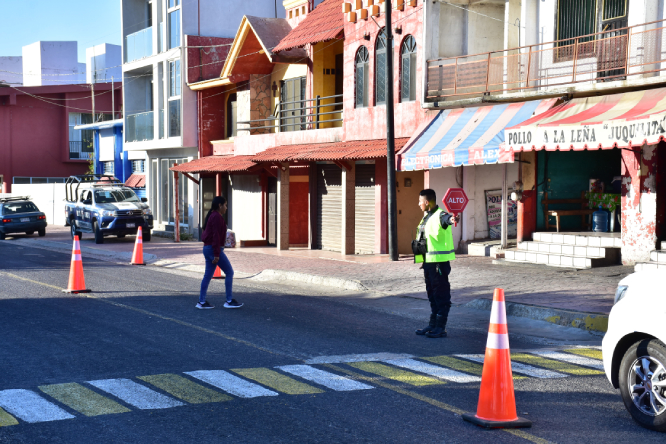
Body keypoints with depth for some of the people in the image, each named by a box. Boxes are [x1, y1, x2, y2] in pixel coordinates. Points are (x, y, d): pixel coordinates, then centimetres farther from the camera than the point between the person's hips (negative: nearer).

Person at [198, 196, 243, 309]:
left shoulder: (211, 216, 17)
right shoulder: (217, 217, -14)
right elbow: (216, 236, -19)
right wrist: (217, 254, -21)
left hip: (207, 248, 10)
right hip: (214, 249, -10)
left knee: (208, 275, 10)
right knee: (229, 272, -3)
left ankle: (201, 301, 10)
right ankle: (229, 301, 0)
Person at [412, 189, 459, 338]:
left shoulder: (439, 215, -15)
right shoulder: (427, 217, 17)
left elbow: (445, 218, -40)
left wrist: (451, 219, -63)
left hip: (439, 261, -10)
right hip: (428, 261, 10)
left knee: (441, 294, -4)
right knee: (432, 294, 17)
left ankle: (441, 328, 0)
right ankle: (433, 324, 26)